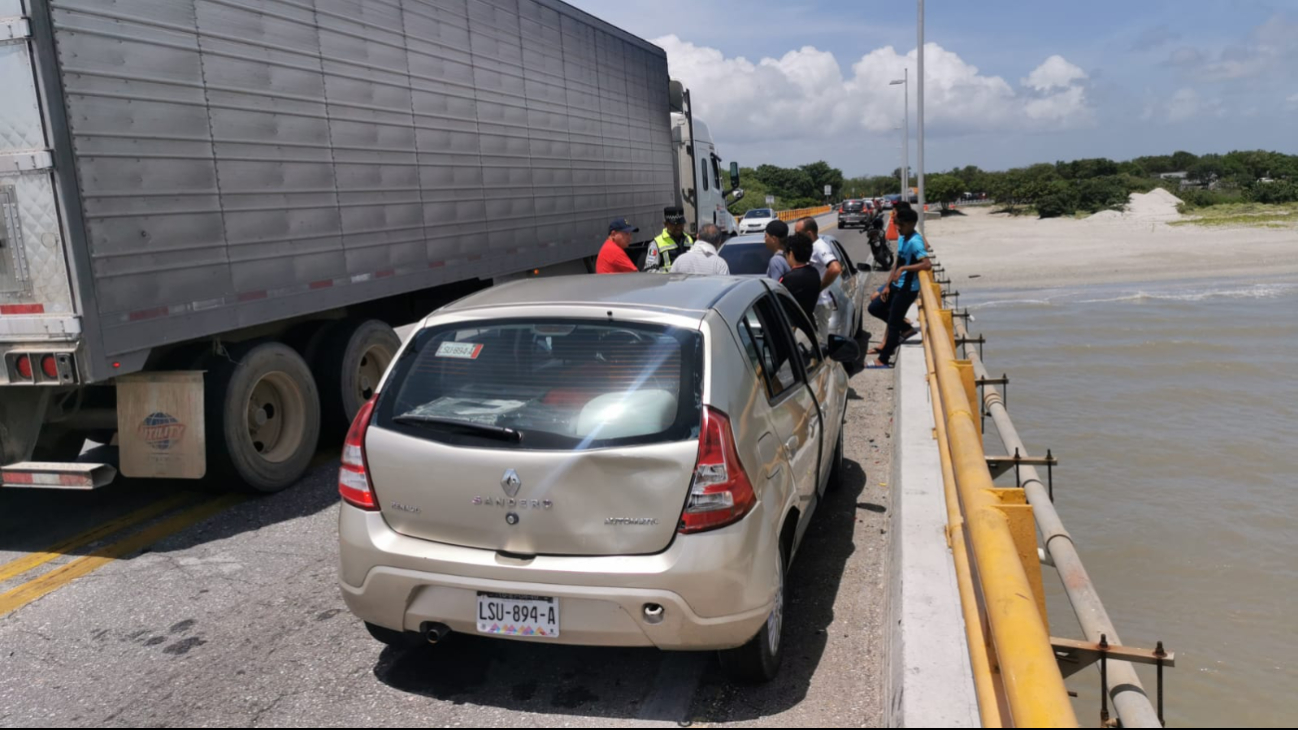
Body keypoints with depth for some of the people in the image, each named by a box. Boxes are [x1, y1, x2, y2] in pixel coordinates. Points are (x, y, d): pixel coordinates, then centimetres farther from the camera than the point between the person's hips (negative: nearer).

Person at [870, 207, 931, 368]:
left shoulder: (915, 242, -20)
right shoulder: (901, 238, 7)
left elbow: (927, 264, -32)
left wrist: (904, 269, -33)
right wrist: (888, 285, 12)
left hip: (907, 289, -9)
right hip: (897, 285, 9)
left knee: (893, 324, -3)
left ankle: (883, 360, 4)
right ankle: (903, 327, 30)